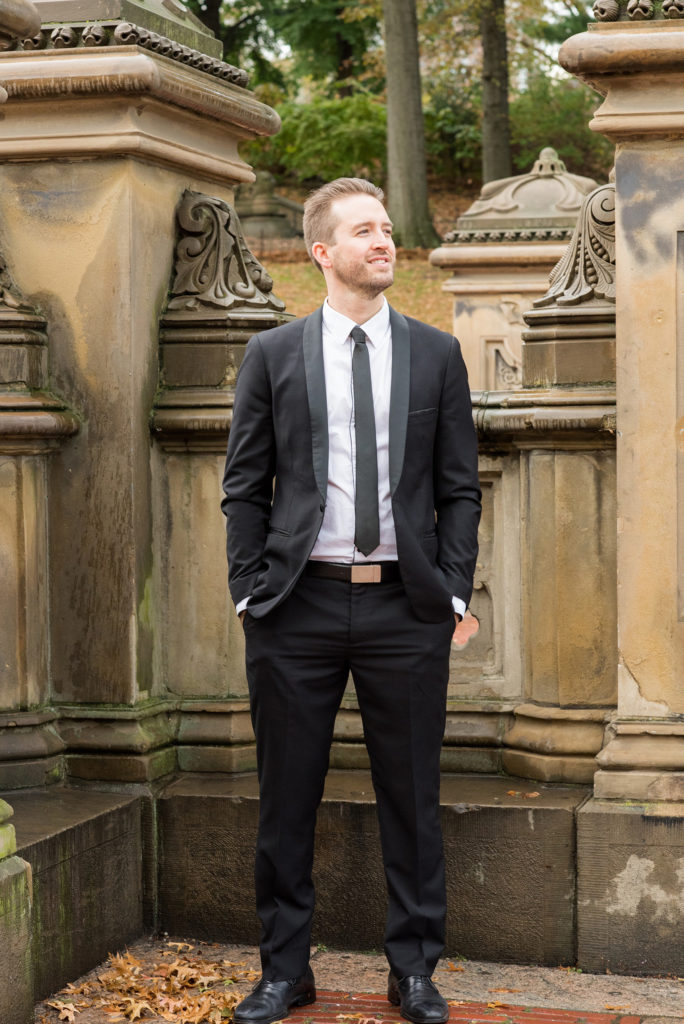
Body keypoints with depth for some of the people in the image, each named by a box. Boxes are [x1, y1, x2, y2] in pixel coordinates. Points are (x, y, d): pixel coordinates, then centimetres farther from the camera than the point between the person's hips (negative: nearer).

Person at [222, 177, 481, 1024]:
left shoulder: (436, 354, 8)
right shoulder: (272, 354, 5)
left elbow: (459, 488, 8)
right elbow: (245, 487, 6)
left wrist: (454, 591, -1)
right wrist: (250, 591, -2)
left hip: (406, 606, 1)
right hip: (299, 605, 0)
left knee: (411, 797, 6)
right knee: (286, 797, 6)